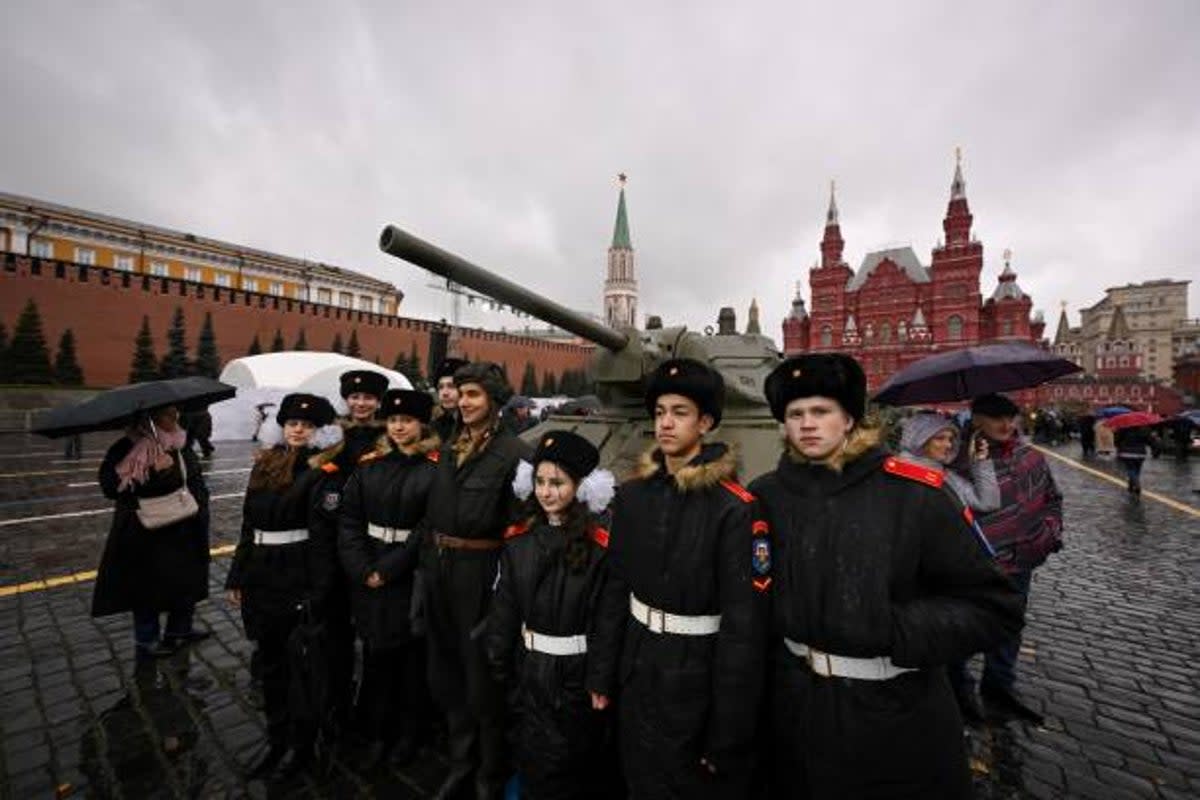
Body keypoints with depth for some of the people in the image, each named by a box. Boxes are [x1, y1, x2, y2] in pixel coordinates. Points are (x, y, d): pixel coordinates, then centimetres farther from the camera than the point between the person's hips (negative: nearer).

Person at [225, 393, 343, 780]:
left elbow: (322, 537, -16)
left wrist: (317, 593, -19)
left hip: (298, 580, -7)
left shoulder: (320, 472, -12)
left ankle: (303, 747, 27)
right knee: (270, 663, 19)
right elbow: (249, 525, 14)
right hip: (262, 578, 7)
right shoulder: (264, 465, 8)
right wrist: (237, 577, 13)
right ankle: (277, 740, 39)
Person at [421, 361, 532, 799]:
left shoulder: (513, 452, -15)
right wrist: (427, 563, 11)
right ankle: (461, 759, 44)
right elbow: (433, 512, 13)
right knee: (445, 670, 20)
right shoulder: (449, 448, 8)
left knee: (483, 675, 10)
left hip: (480, 572, -7)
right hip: (440, 568, 7)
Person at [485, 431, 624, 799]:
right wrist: (499, 666, 3)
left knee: (571, 761, 16)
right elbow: (503, 608, 1)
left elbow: (610, 619, -16)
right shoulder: (519, 538, -4)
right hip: (529, 668, 4)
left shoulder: (601, 544, -19)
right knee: (530, 758, 22)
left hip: (576, 671, -4)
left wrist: (601, 682, -13)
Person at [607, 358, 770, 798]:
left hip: (698, 677, -5)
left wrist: (727, 736, -14)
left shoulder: (735, 509, -20)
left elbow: (744, 626, -18)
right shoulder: (632, 494, -3)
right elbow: (614, 586, 3)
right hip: (638, 670, 5)